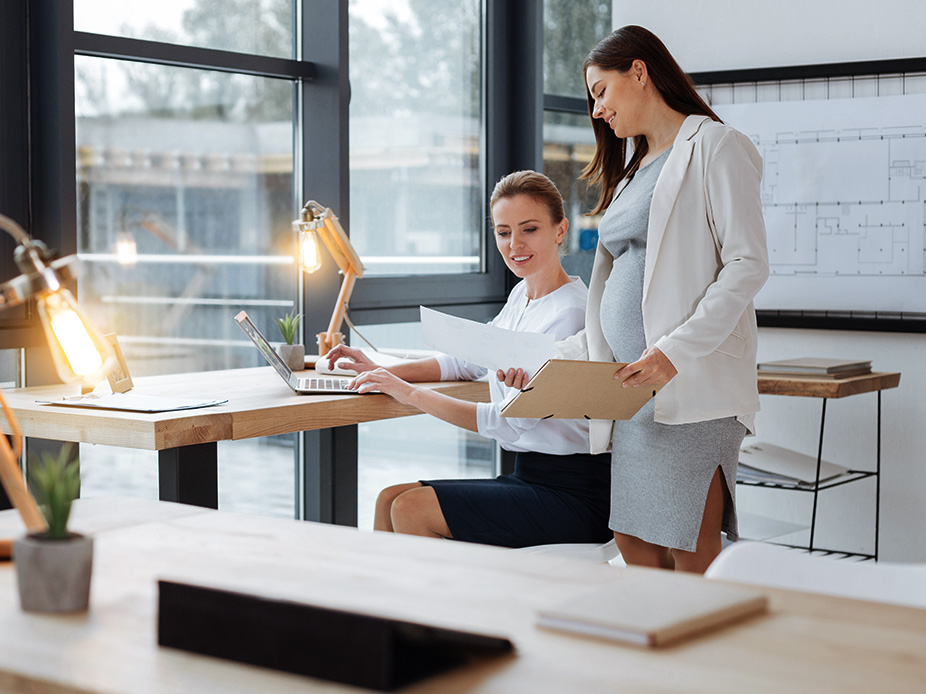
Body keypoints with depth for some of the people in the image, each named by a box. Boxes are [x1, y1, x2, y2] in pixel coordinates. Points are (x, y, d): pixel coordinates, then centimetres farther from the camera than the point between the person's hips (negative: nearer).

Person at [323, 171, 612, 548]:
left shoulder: (571, 313, -17)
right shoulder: (522, 294, 11)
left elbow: (511, 422, -22)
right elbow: (466, 361, 21)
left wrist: (411, 393, -18)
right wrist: (383, 372, 6)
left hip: (574, 493, -8)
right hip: (530, 476, 8)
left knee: (412, 509, -18)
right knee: (390, 500, -1)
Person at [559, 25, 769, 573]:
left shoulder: (713, 147, -1)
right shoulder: (632, 168, 24)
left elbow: (748, 265, -12)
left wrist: (676, 350, -22)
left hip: (690, 385, -8)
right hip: (630, 386, 8)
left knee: (690, 558, -7)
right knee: (634, 548, 6)